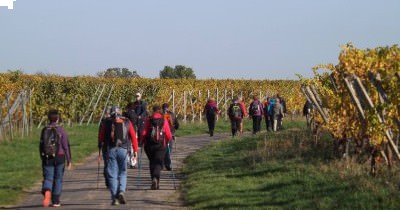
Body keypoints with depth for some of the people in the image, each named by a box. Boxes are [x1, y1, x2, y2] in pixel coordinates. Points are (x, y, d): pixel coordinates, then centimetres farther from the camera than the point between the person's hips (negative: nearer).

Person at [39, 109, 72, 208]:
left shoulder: (44, 130, 2)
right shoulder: (61, 130, -6)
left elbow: (41, 145, 6)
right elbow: (66, 146, -7)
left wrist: (42, 158, 17)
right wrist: (69, 160, -1)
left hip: (47, 157, 2)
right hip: (59, 157, -1)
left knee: (48, 178, 2)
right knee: (58, 179, 11)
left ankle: (47, 192, -28)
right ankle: (56, 201, 14)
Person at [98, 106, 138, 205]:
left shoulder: (107, 123, 5)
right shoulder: (127, 122, 7)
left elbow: (101, 137, 10)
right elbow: (133, 136, 4)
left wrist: (100, 145, 29)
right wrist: (135, 150, 7)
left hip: (111, 150, 0)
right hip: (123, 149, 1)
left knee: (112, 175, 4)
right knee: (122, 173, 14)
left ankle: (114, 198, 0)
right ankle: (121, 191, -9)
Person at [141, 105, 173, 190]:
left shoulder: (148, 120, 0)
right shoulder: (164, 121, 0)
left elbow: (143, 134, -4)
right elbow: (169, 135, -1)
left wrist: (144, 142, 13)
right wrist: (166, 142, 18)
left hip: (149, 145, 1)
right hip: (161, 145, -1)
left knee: (152, 163, 17)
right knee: (158, 163, 0)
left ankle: (154, 180, 18)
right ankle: (155, 178, -23)